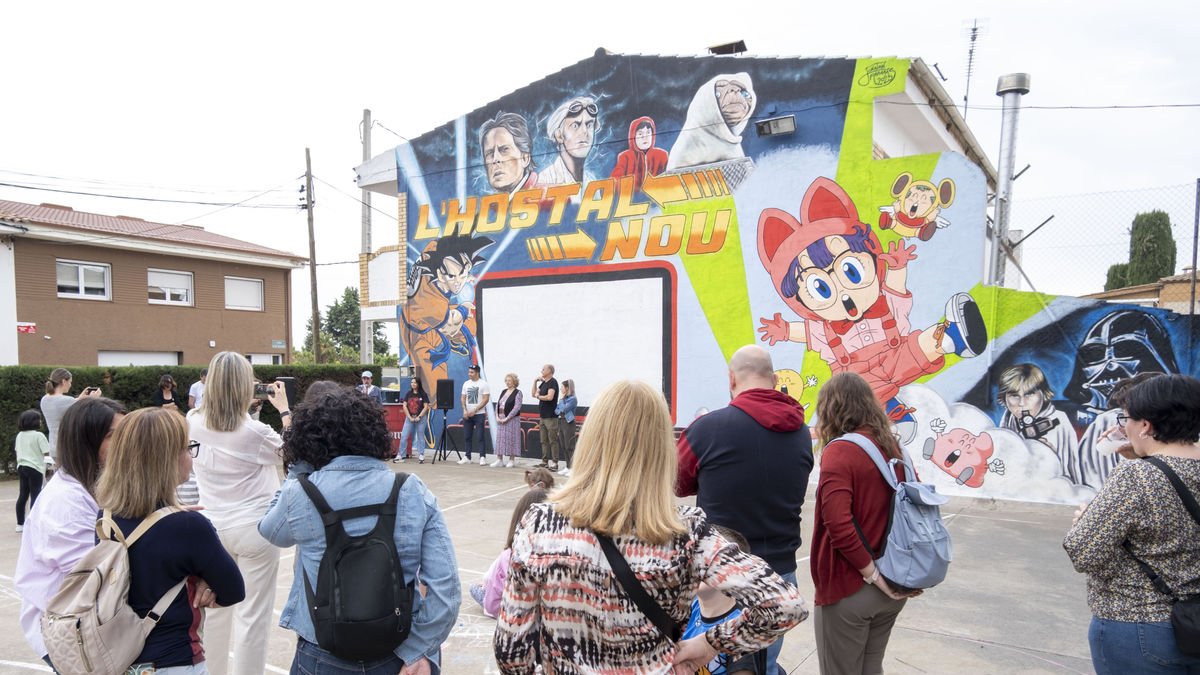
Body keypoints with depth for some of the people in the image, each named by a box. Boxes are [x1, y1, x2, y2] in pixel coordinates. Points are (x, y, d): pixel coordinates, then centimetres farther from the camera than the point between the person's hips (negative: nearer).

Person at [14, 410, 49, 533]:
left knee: (23, 495, 13)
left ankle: (20, 524, 17)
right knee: (35, 495, -3)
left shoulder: (20, 435, 10)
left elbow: (17, 450, 17)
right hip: (34, 468, -7)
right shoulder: (38, 435, -13)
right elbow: (47, 452, -15)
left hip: (21, 467, 7)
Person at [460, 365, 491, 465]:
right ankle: (467, 457, 16)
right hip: (467, 414, 5)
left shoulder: (483, 384, -6)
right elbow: (463, 398, 12)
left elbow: (486, 399, -10)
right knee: (467, 436, 8)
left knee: (481, 436, -4)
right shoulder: (466, 384, 10)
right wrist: (465, 410, -4)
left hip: (479, 414, -5)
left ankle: (482, 457, -1)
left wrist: (475, 410, -15)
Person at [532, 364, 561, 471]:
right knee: (544, 441, 11)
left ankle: (554, 463, -4)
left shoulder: (553, 382, -11)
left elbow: (550, 397, -23)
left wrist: (538, 396, -7)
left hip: (551, 417, -9)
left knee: (553, 440, -6)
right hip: (543, 416, 9)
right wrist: (535, 382, 6)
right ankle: (545, 461, 16)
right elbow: (534, 393, 18)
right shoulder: (543, 383, 15)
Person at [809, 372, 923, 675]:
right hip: (891, 588, 7)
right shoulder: (894, 447, 5)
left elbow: (838, 524, -27)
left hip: (849, 590, -7)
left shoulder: (839, 451, -18)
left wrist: (872, 573, -16)